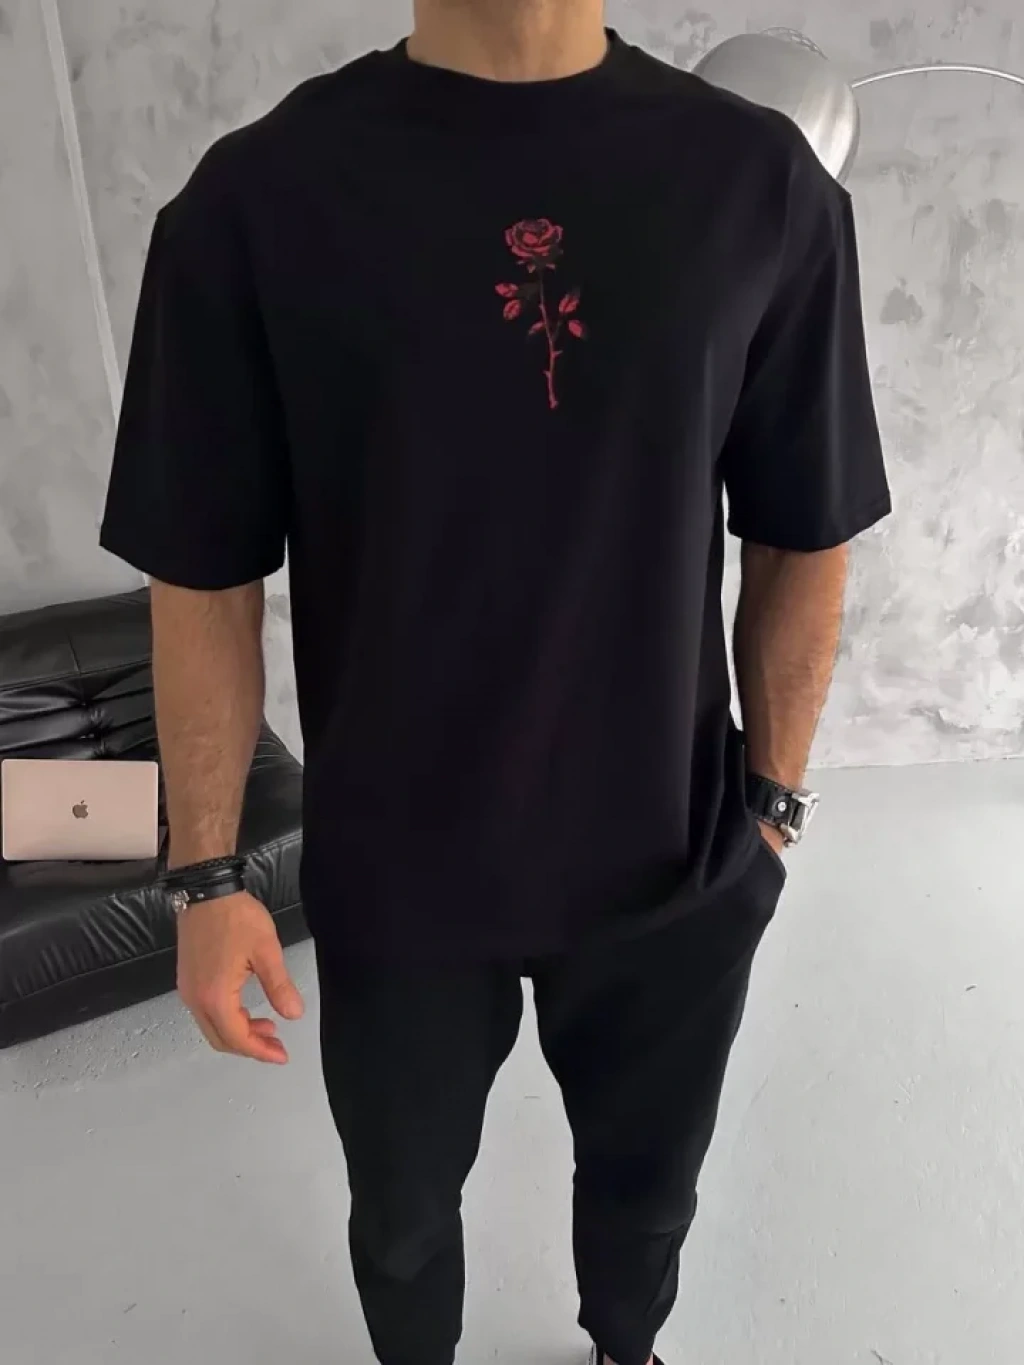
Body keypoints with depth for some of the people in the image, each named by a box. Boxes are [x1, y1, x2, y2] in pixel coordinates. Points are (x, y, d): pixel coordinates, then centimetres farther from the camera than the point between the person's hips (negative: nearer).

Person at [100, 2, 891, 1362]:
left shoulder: (765, 184, -8)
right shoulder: (257, 200, -12)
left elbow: (802, 545, 0)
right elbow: (204, 581, -7)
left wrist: (774, 801, 5)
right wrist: (208, 875, -4)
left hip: (679, 862, 2)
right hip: (393, 879, 0)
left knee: (647, 1176, 27)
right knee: (402, 1208, 24)